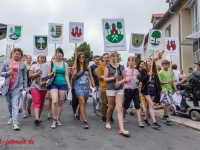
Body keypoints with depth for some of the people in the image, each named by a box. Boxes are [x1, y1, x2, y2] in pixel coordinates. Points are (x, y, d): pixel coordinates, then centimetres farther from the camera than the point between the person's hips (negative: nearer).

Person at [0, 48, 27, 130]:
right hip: (7, 87, 3)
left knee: (15, 104, -13)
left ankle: (15, 122, -18)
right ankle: (11, 117, 38)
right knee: (9, 104, 16)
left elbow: (25, 77, 7)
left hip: (17, 87, -2)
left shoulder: (23, 64, 5)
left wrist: (25, 87, 3)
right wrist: (7, 73, -11)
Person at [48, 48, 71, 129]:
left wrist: (69, 85, -4)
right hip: (54, 84, -2)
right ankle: (54, 120, -6)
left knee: (60, 103, 6)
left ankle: (58, 119, 18)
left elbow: (66, 75, 6)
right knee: (54, 102, -17)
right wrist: (53, 72, -14)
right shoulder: (51, 63, 6)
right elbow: (48, 75, 7)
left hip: (63, 84, 2)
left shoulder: (65, 64, 10)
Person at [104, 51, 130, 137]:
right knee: (111, 107, 9)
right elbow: (105, 79, -4)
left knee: (120, 108, -7)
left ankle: (122, 129, -11)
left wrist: (120, 82, -11)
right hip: (110, 89, -2)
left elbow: (124, 78, 10)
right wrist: (113, 77, -17)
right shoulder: (108, 67, 1)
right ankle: (108, 122, 36)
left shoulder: (121, 67, 8)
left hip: (119, 89, 2)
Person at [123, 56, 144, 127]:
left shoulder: (136, 71, 9)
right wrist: (128, 79, -19)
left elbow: (138, 79, 17)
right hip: (128, 89, -3)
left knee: (137, 105, -5)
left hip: (135, 89, 3)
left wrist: (138, 81, -5)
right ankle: (123, 116, 35)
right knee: (126, 105, 9)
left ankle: (139, 121, -3)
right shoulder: (125, 70, -2)